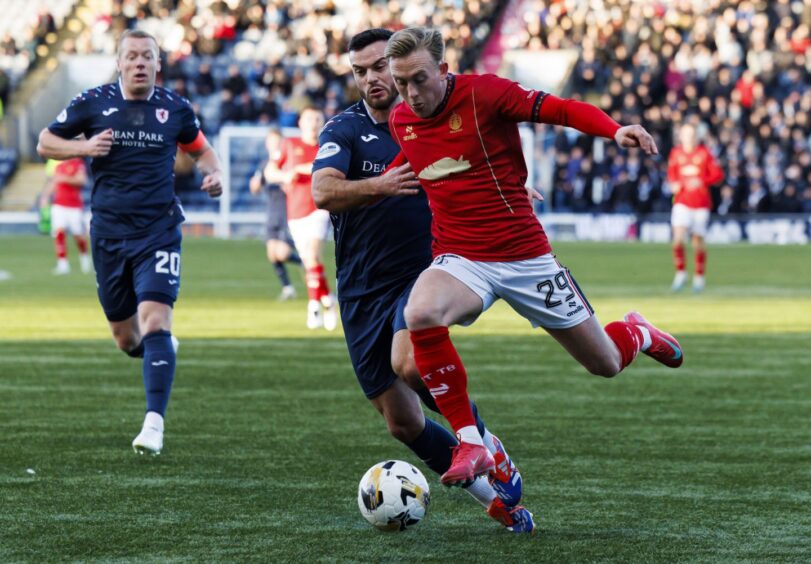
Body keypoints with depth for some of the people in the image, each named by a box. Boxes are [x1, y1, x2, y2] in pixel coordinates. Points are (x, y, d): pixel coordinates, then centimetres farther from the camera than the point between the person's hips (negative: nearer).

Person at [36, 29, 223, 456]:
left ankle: (154, 422, -20)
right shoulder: (92, 103, -1)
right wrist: (85, 147, -13)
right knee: (127, 340, 10)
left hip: (158, 232, -2)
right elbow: (45, 143, 6)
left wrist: (214, 174, -2)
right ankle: (163, 348, 46)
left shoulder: (175, 109, 2)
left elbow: (200, 149, 19)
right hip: (108, 234, 2)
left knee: (154, 322, -20)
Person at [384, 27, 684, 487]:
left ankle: (637, 334, 48)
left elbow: (563, 110, -14)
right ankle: (471, 444, -22)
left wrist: (616, 130, -29)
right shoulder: (399, 121, 2)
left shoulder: (484, 93, -13)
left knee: (605, 363, 7)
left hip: (526, 256, -2)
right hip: (460, 260, 2)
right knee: (420, 315, -34)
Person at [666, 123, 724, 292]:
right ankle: (680, 273, -3)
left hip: (701, 203, -1)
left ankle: (699, 276, 20)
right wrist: (674, 183, -3)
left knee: (698, 241, 4)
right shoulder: (676, 153, 4)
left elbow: (718, 174, -2)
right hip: (682, 202, 1)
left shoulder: (704, 153, -1)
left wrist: (701, 182, -17)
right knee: (678, 237, -17)